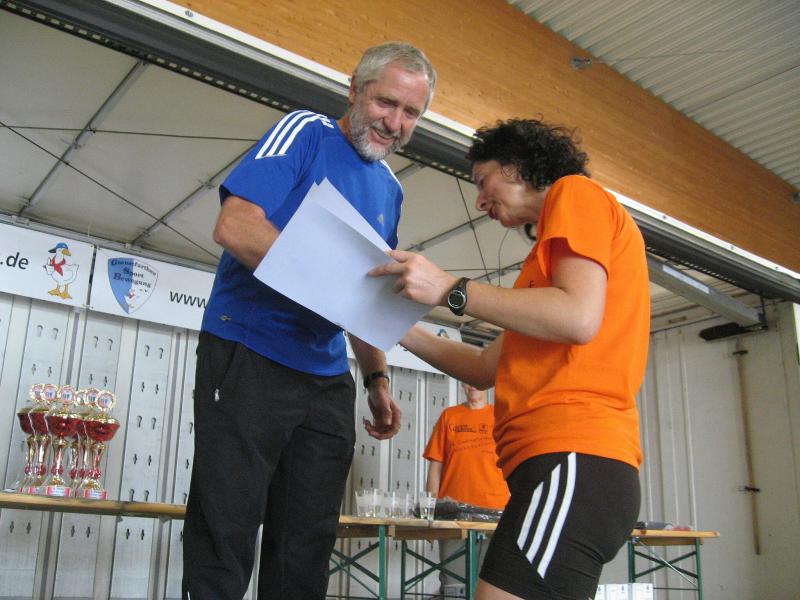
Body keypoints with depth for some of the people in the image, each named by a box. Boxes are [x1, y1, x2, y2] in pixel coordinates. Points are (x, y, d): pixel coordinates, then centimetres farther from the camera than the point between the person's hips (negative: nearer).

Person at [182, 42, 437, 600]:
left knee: (307, 550, 9)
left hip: (328, 380, 7)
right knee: (225, 535, -3)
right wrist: (328, 279, -25)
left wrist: (377, 377, 11)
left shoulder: (390, 191, 16)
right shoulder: (305, 131, -2)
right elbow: (234, 225, -16)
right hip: (248, 355, -6)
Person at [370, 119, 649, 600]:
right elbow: (488, 368, 25)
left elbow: (579, 318, -14)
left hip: (574, 458, -10)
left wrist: (450, 289, -9)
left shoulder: (576, 192, 5)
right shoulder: (553, 246, 31)